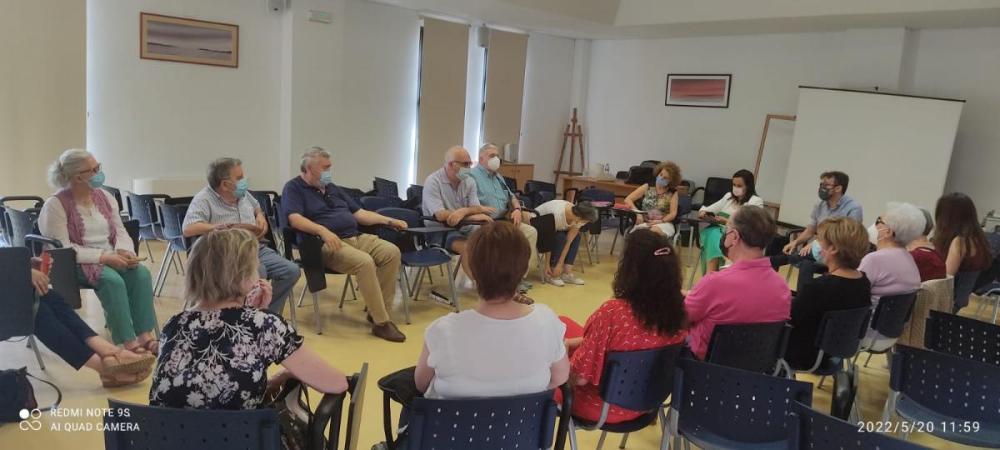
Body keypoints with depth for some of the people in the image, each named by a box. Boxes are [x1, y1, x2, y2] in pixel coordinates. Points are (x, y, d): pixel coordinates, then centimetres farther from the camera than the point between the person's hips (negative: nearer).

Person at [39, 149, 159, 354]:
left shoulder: (104, 196, 9)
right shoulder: (56, 205, -9)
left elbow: (120, 231, 10)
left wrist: (124, 251, -13)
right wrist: (103, 257, -21)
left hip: (112, 257, 5)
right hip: (77, 264, -5)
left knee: (141, 273, -25)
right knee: (113, 280, -34)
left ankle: (144, 335, -26)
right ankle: (129, 342, -31)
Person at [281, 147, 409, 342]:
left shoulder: (332, 188, 25)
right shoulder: (293, 188, 3)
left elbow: (359, 213, 24)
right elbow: (295, 219, -15)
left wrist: (389, 220, 13)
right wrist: (323, 230, -32)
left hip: (357, 237, 7)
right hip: (327, 244, -7)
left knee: (391, 252, -16)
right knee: (364, 262, -33)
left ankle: (377, 311, -10)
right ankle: (381, 323, -24)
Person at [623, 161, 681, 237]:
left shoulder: (673, 193, 7)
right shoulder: (647, 187, 9)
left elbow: (673, 214, 0)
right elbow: (628, 200, 4)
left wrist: (660, 221, -18)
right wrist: (638, 213, -12)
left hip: (664, 223, 0)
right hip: (644, 223, 1)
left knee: (655, 231, -38)